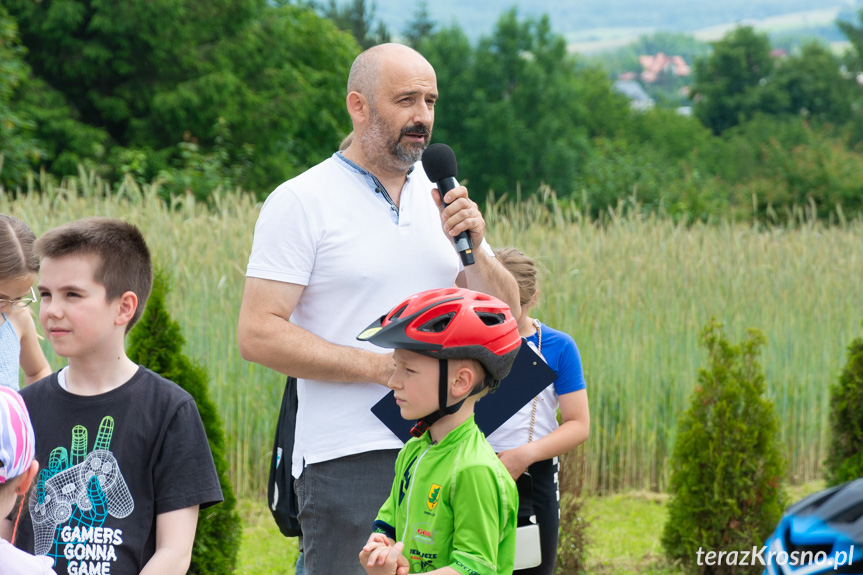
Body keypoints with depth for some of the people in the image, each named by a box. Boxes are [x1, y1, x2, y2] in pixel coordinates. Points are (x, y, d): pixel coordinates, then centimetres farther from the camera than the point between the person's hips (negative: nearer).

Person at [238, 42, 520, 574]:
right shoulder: (302, 202, -4)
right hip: (350, 459, -5)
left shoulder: (440, 197, 14)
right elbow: (258, 334, -11)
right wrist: (381, 366, -15)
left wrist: (473, 248, -4)